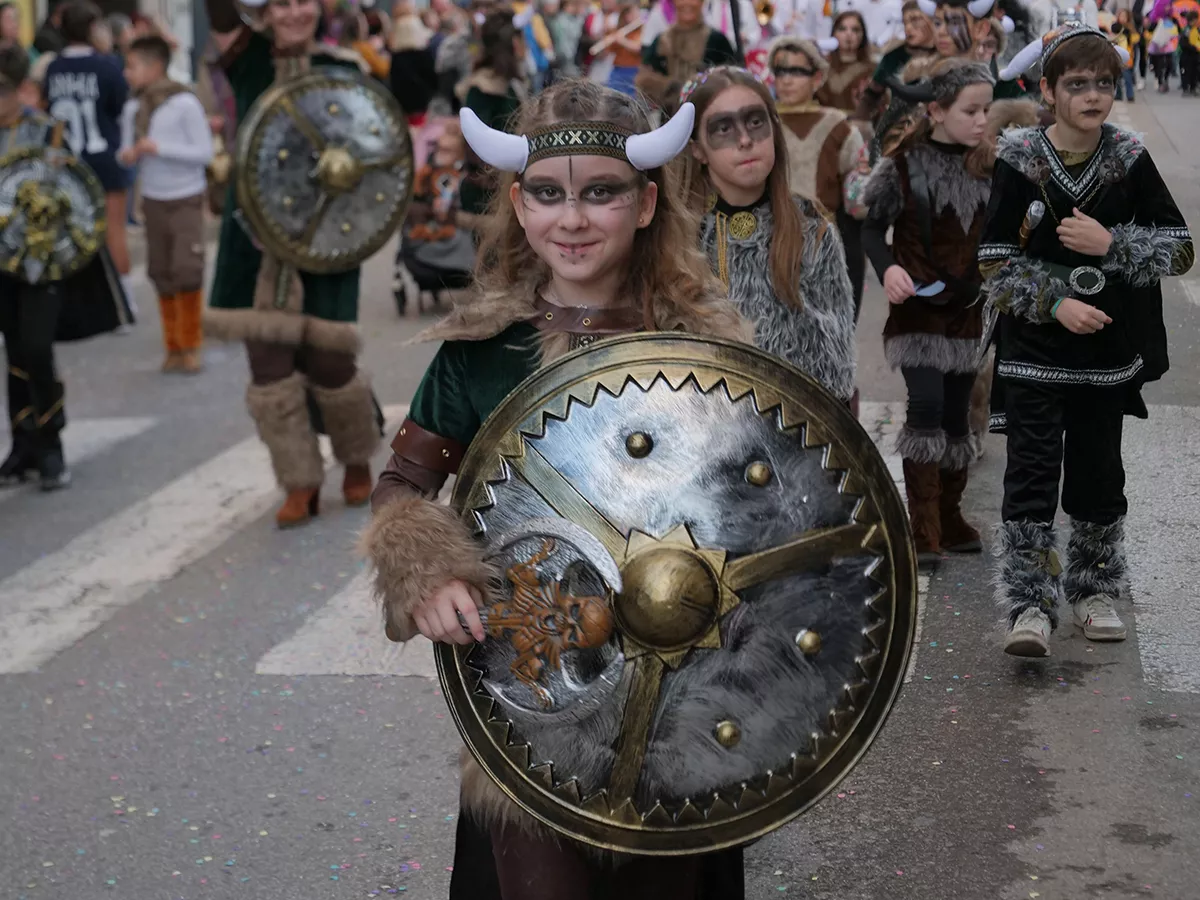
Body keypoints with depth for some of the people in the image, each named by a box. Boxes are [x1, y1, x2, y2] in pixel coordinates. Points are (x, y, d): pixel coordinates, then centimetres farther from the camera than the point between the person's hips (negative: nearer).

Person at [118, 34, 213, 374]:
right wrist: (128, 155, -14)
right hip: (153, 201, 5)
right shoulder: (134, 109, 2)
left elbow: (205, 152, -15)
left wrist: (160, 148, -21)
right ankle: (173, 347, 19)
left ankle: (190, 346, 6)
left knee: (187, 271, -11)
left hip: (186, 200, -5)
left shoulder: (184, 103, -13)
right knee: (162, 276, 8)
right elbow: (127, 150, 9)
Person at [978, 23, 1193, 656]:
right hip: (1034, 350, -2)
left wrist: (1110, 243, -15)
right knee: (1031, 474, -6)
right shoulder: (1019, 161, -6)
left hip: (1106, 351, 2)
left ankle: (1093, 590, 27)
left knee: (1098, 475, 10)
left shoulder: (1130, 160, -1)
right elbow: (996, 263, -5)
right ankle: (1030, 604, -1)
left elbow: (1180, 249, 0)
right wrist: (1056, 302, -17)